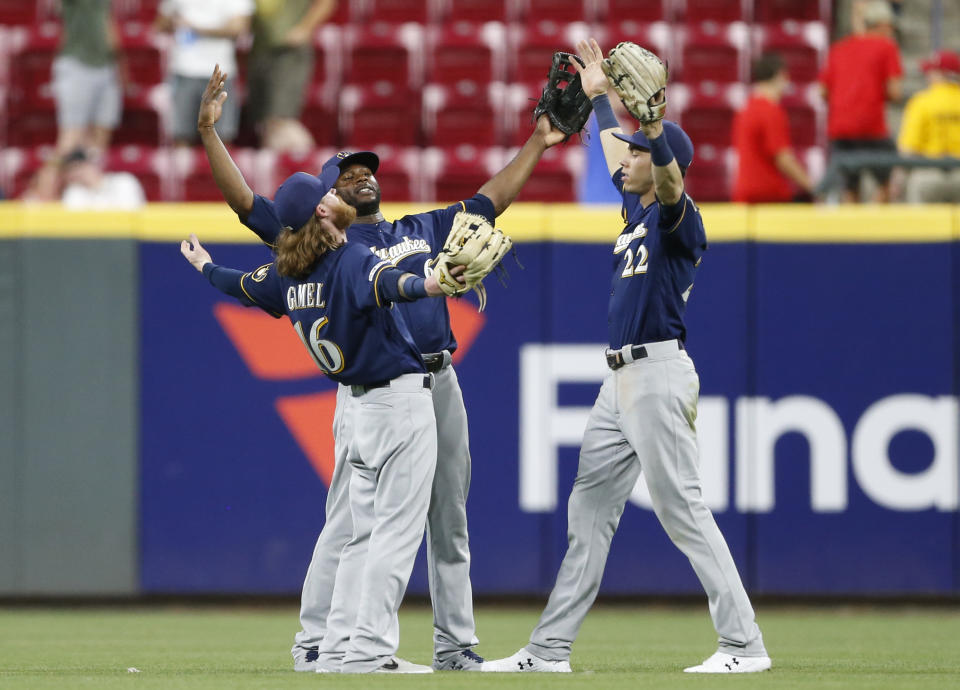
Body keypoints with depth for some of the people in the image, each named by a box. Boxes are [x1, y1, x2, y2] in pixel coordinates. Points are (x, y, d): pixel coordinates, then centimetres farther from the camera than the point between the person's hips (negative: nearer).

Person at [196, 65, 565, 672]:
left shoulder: (424, 229, 21)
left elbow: (493, 199, 28)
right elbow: (244, 201, 2)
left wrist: (537, 145, 28)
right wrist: (209, 131, -5)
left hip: (439, 383, 5)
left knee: (450, 524, 8)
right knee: (349, 522, -9)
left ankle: (456, 646, 14)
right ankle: (317, 645, -5)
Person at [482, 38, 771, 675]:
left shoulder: (679, 216, -9)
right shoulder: (636, 209, 17)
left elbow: (668, 175, -32)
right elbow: (617, 156, 35)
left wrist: (650, 115, -46)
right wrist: (600, 96, 40)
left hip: (660, 375, -10)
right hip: (621, 378, 10)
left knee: (683, 511, -12)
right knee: (589, 512, 10)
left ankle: (745, 645, -11)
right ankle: (551, 649, 14)